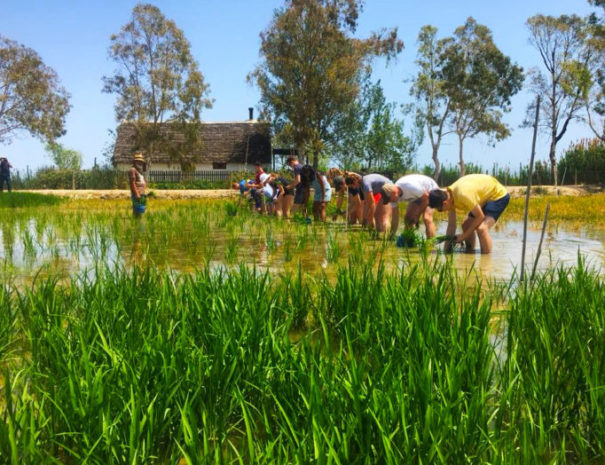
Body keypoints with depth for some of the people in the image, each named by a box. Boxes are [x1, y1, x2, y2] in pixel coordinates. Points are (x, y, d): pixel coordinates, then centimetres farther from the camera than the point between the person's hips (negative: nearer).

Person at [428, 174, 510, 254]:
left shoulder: (463, 195, -36)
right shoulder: (448, 197, -10)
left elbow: (480, 216, -25)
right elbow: (451, 225, -4)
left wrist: (464, 236, -17)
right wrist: (446, 250, -6)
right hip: (486, 196, 9)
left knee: (481, 228, -24)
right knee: (466, 225, 11)